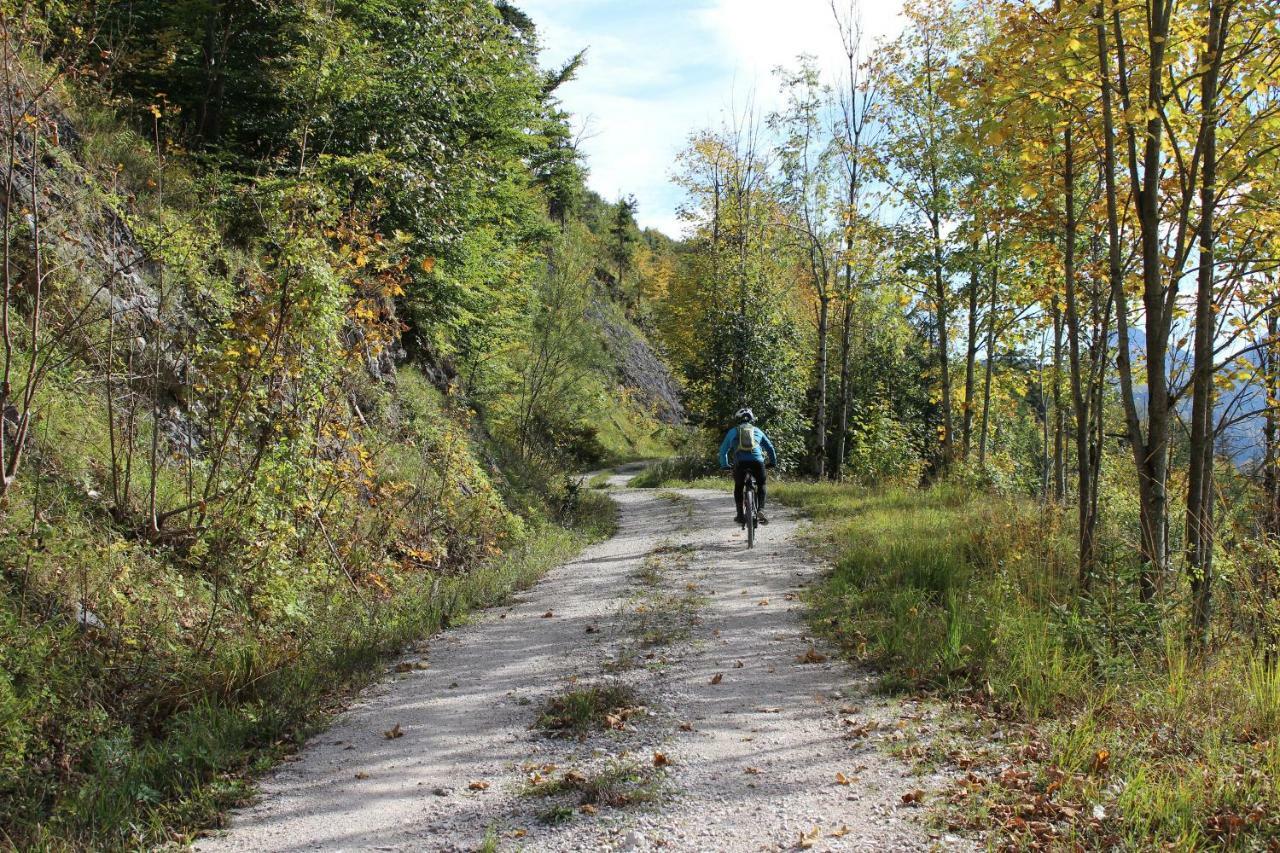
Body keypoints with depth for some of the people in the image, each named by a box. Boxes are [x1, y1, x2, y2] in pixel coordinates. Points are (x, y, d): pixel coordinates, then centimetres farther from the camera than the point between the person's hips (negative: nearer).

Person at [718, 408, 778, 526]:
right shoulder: (757, 430, 24)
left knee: (738, 487, 21)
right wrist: (773, 462, 40)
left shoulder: (733, 431, 22)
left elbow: (723, 450, 24)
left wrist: (724, 465, 35)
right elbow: (770, 447, 27)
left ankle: (740, 515, 16)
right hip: (757, 461, 0)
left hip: (740, 462, 0)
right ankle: (760, 510, 5)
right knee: (761, 485, 23)